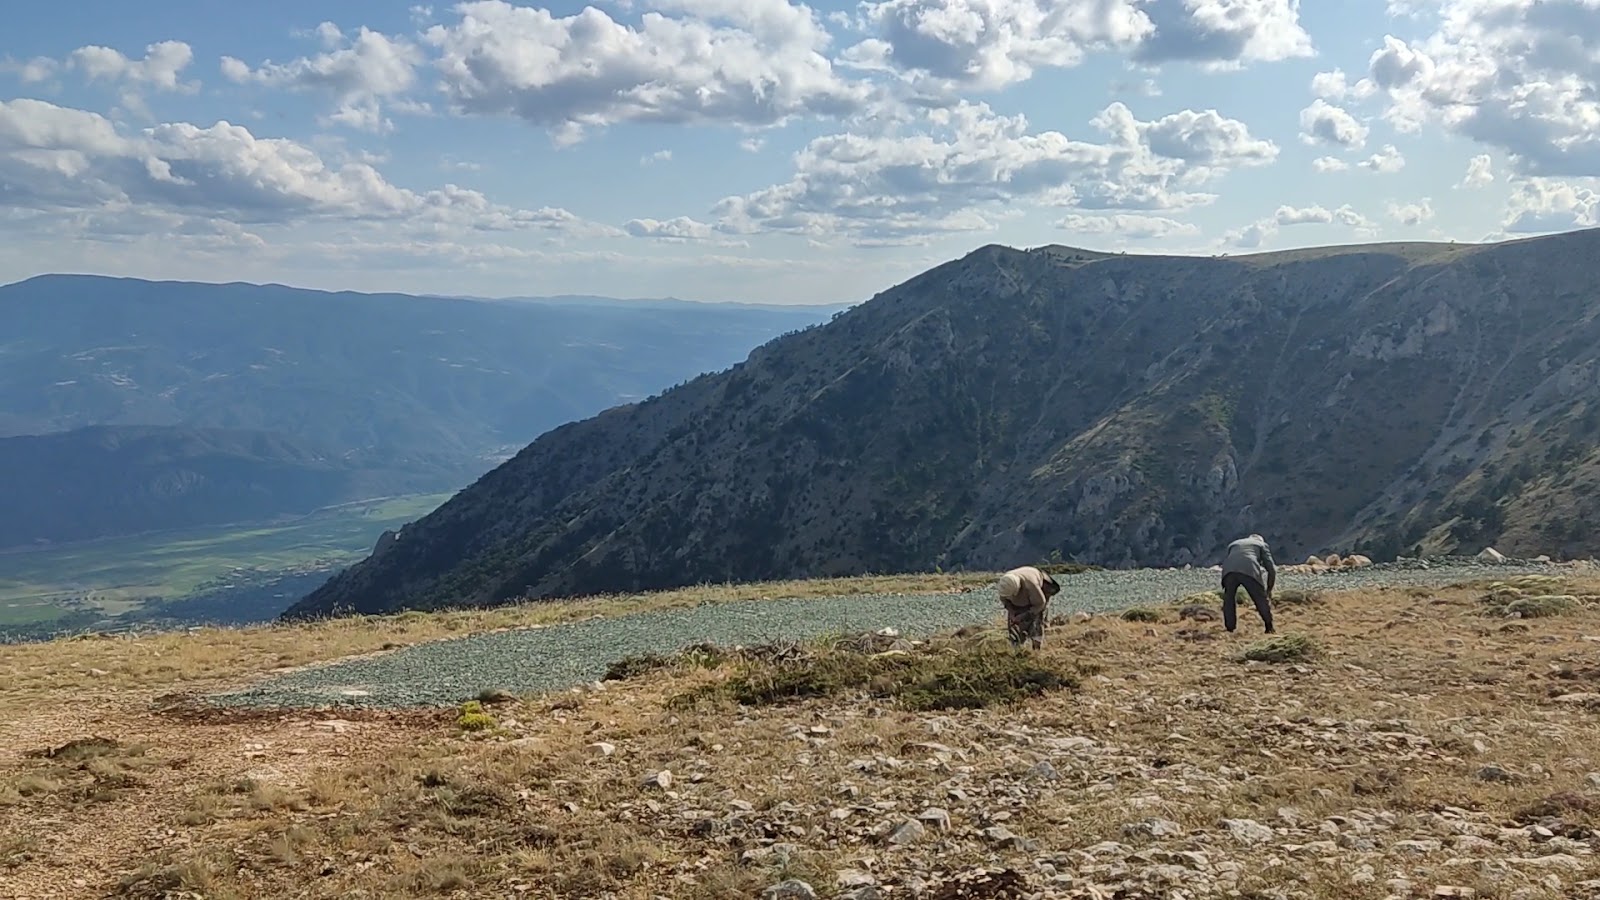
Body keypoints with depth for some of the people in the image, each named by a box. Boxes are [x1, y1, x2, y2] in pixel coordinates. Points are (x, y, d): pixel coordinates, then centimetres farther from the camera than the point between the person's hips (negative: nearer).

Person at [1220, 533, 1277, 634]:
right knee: (1261, 599, 15)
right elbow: (1271, 568, 21)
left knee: (1228, 599, 20)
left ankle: (1229, 629, 19)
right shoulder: (1262, 544, 30)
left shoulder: (1233, 544, 39)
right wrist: (1269, 588, 30)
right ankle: (1269, 627, 22)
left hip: (1229, 571, 2)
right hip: (1250, 571, -2)